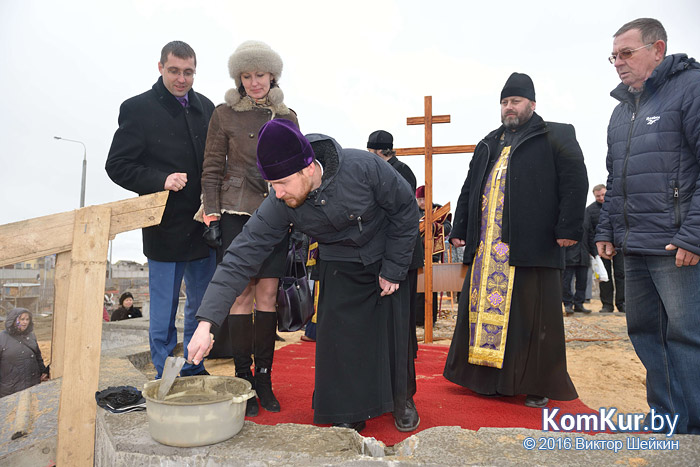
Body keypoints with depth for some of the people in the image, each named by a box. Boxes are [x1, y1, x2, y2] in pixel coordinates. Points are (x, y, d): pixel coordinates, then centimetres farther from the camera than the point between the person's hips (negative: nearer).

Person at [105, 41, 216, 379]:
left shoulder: (205, 107, 10)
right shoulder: (138, 108, -4)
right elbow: (117, 165, -5)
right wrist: (161, 180, -20)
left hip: (204, 224, 5)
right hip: (165, 226, -5)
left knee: (202, 306, 15)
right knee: (163, 311, 6)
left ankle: (194, 371, 32)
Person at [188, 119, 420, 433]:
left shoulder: (362, 167, -33)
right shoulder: (278, 205, -26)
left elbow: (405, 209, -17)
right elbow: (243, 255, -26)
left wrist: (393, 270, -14)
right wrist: (206, 321, -34)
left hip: (388, 258, -1)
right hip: (340, 267, 1)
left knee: (395, 332, 3)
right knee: (337, 336, -7)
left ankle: (402, 399, 30)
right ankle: (349, 414, 16)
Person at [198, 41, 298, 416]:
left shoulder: (287, 117, 13)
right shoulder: (224, 115, 5)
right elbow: (211, 170, 3)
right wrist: (212, 216, -5)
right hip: (236, 213, -2)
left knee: (268, 293, 0)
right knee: (242, 293, -3)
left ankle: (263, 378, 11)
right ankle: (243, 379, 9)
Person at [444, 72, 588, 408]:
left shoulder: (555, 137, 6)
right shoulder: (489, 145, 22)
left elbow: (574, 182, -4)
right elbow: (469, 190, 22)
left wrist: (569, 228, -13)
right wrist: (459, 229, 16)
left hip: (532, 246, -5)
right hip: (486, 248, 5)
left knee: (533, 316, 0)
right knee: (484, 308, 6)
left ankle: (538, 386, 14)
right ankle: (489, 377, 19)